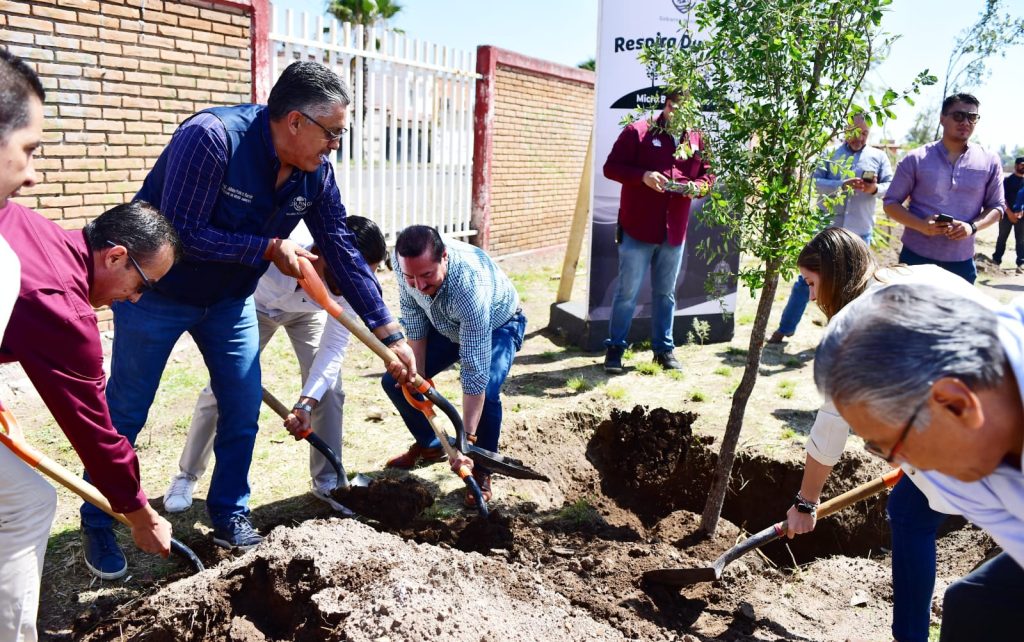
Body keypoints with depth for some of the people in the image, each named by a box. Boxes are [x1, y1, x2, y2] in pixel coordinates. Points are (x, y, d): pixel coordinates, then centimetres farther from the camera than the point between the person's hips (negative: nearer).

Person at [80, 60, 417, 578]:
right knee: (125, 413, 6)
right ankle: (96, 525, 26)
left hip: (228, 298, 6)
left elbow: (342, 251, -9)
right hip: (156, 291, -5)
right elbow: (182, 235, -32)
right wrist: (269, 249, -28)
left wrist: (390, 335, -11)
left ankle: (228, 513, 24)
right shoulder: (211, 137, -31)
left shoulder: (315, 172, -11)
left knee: (243, 407, 4)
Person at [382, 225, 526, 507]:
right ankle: (429, 445, 24)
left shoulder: (470, 287, -45)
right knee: (396, 380, -2)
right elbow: (413, 317, -9)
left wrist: (466, 439, -42)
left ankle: (482, 472, -4)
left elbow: (475, 373, -43)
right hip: (446, 325, 6)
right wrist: (418, 374, -7)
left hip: (497, 326, -5)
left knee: (486, 393, -30)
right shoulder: (405, 263, -29)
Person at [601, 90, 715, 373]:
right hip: (637, 228, -4)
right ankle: (614, 348, 11)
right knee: (627, 292, 0)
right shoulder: (637, 131, -3)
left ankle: (664, 349, 24)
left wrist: (699, 187, -8)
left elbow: (708, 174, 16)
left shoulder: (697, 139, 11)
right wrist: (642, 176, -22)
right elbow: (611, 167, -7)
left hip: (674, 231, 5)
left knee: (665, 293, 13)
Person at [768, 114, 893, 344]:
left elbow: (891, 186, 2)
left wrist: (875, 189, -20)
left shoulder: (879, 157, 7)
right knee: (807, 278, 2)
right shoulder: (830, 153, 4)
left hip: (860, 232, 1)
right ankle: (785, 328, 11)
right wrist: (841, 185, -23)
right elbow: (816, 181, -7)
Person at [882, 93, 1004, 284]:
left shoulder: (989, 162, 5)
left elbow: (996, 206, 10)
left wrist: (973, 226, -12)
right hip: (915, 257, -2)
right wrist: (921, 225, -17)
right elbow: (890, 203, 0)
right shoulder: (916, 159, -2)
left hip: (961, 263, 2)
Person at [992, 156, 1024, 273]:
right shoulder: (1007, 179, 0)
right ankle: (996, 259, 17)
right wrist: (1009, 213, -13)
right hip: (1007, 214, -2)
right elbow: (1002, 198, -5)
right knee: (1002, 238, 6)